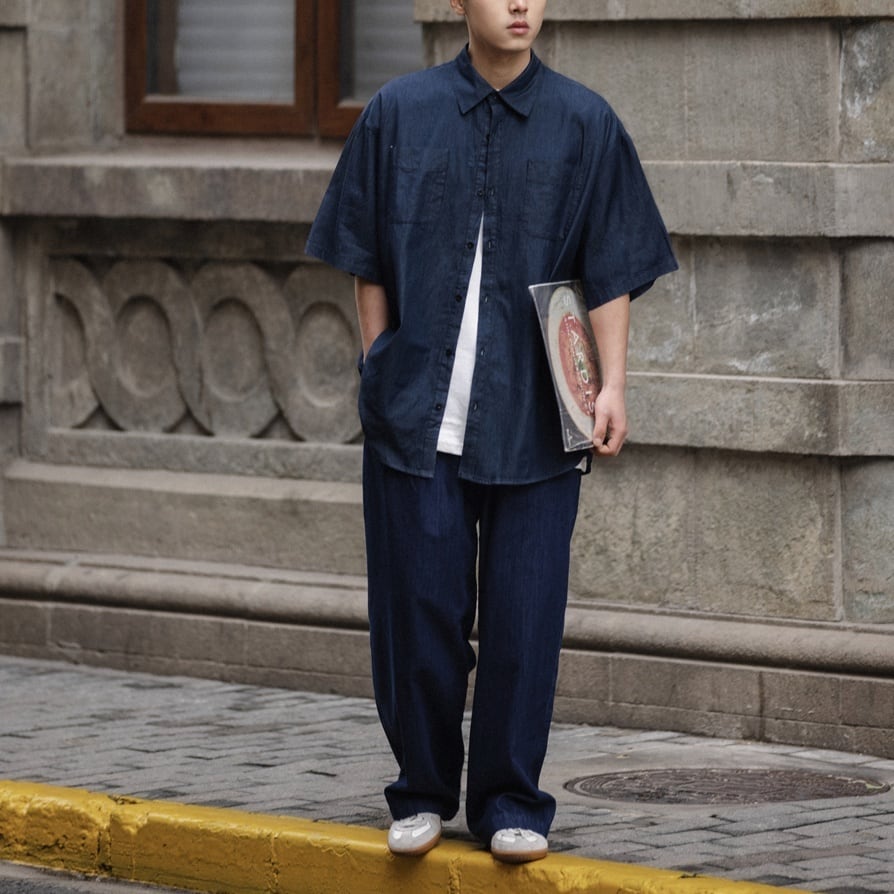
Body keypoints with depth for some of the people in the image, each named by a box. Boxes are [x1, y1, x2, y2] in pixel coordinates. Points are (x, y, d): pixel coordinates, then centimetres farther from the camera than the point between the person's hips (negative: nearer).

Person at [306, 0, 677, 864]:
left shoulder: (583, 123, 2)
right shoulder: (399, 113, 3)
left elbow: (612, 271, 3)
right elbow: (368, 263, 8)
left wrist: (611, 385, -5)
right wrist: (382, 370, 3)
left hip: (533, 419, 0)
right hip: (418, 410, 0)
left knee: (523, 618, 1)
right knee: (420, 611, 3)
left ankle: (510, 804, 12)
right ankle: (423, 793, 19)